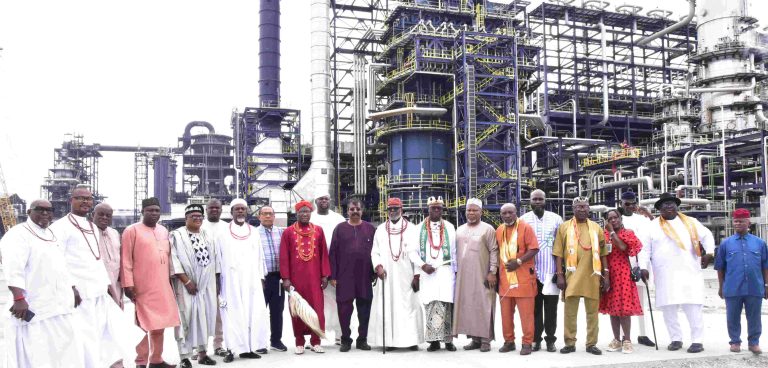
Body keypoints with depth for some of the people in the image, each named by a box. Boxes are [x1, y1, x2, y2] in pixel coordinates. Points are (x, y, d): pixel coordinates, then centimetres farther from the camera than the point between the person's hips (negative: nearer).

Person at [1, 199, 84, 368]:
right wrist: (19, 298, -31)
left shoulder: (51, 235, 18)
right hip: (35, 308, -8)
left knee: (61, 351, 12)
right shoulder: (18, 234, -9)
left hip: (58, 305, 8)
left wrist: (73, 288, 24)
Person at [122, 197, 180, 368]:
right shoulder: (132, 230, -3)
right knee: (143, 326, 1)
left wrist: (169, 279, 16)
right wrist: (128, 284, -13)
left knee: (159, 324, 11)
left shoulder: (164, 231, 14)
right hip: (142, 288, -5)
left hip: (162, 287, 6)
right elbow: (126, 259, -7)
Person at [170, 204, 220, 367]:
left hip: (207, 284, 5)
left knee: (205, 317, 7)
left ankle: (202, 353, 17)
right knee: (186, 317, -4)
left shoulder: (207, 236, 12)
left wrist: (216, 283, 10)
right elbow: (174, 260, -12)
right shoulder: (177, 235, -4)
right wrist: (186, 281, -17)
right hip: (186, 285, -5)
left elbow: (214, 259, 14)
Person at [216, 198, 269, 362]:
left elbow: (260, 257, 13)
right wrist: (217, 281, -4)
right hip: (231, 280, -3)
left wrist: (261, 278, 8)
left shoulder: (254, 233, 11)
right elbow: (218, 258, 1)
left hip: (251, 280, 3)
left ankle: (248, 347, 7)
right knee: (232, 314, -4)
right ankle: (232, 349, -1)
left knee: (253, 312, 1)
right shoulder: (222, 233, 2)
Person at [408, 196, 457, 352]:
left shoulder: (449, 227, 10)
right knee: (430, 305, -3)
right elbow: (412, 252, 6)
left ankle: (448, 340, 1)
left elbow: (454, 251, 9)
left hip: (445, 271, 0)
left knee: (446, 305, -6)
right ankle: (434, 340, 2)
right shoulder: (420, 228, 8)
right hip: (427, 273, 0)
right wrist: (423, 265, -8)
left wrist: (456, 271, 4)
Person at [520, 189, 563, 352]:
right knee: (534, 306, 5)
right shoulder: (523, 220, 3)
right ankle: (536, 339, 13)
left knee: (551, 307, 4)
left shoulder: (556, 219, 4)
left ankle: (550, 340, 13)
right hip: (531, 270, 0)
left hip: (551, 270, 0)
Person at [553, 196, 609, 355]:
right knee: (570, 311, 2)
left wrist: (605, 276, 5)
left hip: (592, 276, 2)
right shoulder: (564, 227, 5)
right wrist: (560, 275, -5)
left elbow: (603, 253, 11)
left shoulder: (596, 228, 10)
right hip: (572, 275, -2)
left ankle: (592, 344, 16)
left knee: (592, 311, 7)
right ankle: (570, 343, 12)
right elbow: (559, 253, 2)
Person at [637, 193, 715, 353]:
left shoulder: (690, 222, 10)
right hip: (665, 275, 0)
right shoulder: (653, 226, 6)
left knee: (693, 307, -5)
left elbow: (707, 235, 16)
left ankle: (697, 340, 2)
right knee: (668, 309, 2)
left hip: (689, 272, 0)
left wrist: (708, 253, 2)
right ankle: (676, 339, 14)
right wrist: (643, 267, -6)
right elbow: (645, 248, 3)